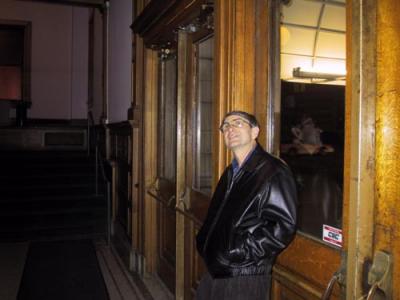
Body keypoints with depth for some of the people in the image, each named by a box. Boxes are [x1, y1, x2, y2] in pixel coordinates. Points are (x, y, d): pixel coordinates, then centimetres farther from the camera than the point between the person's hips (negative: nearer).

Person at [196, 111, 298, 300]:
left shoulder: (274, 171, -13)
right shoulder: (231, 172, 13)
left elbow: (283, 226, -18)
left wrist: (238, 252, -17)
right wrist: (204, 244, 7)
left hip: (247, 277, -7)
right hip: (216, 270, 7)